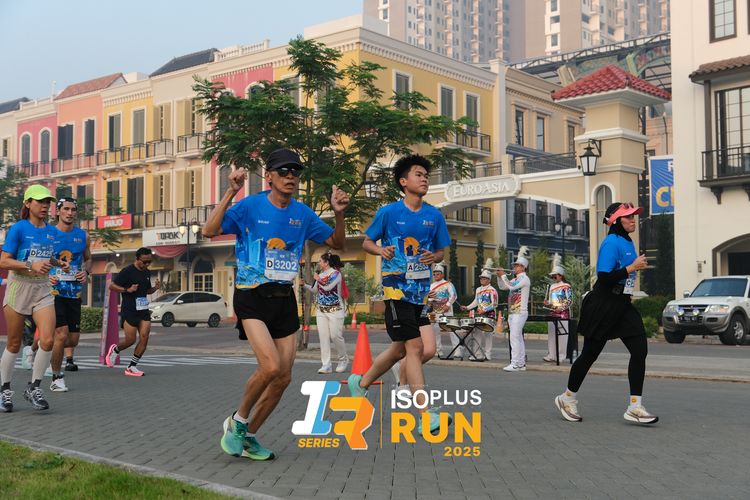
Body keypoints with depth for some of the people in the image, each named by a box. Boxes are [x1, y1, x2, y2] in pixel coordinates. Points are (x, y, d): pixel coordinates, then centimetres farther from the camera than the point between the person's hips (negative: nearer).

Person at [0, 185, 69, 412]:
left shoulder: (52, 232, 7)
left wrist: (58, 264, 4)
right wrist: (31, 266, -24)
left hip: (42, 291, 4)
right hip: (18, 288, -4)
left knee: (48, 340, -11)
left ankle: (34, 387, 5)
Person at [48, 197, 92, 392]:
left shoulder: (83, 236, 9)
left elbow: (88, 259, 21)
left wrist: (86, 272, -1)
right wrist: (46, 276, -15)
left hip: (74, 293, 5)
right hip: (54, 291, -5)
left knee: (73, 340, 6)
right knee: (62, 334, -15)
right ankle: (56, 378, 2)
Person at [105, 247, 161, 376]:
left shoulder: (147, 273, 13)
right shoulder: (127, 271, -8)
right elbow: (112, 286, -7)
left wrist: (155, 288, 5)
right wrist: (128, 290, -19)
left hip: (143, 310, 6)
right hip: (129, 311, -6)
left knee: (144, 338, -6)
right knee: (130, 340, -5)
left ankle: (132, 367, 3)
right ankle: (115, 350, 28)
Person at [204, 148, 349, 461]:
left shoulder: (303, 213, 6)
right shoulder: (250, 206, -7)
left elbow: (336, 243, 13)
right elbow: (209, 231, -18)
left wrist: (339, 214, -5)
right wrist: (231, 193, -26)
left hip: (284, 298, 6)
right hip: (251, 296, -6)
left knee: (283, 377, 5)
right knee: (270, 366, -22)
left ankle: (248, 437, 23)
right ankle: (238, 421, 4)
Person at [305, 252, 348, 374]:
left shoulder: (336, 273, -7)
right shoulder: (320, 275, 13)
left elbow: (328, 287, -21)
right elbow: (315, 290, 21)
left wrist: (318, 280, -5)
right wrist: (304, 285, 9)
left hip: (335, 310, -6)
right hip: (321, 310, 6)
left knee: (335, 336, -7)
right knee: (323, 337, -1)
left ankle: (343, 360, 16)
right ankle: (326, 365, -1)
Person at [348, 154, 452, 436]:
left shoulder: (434, 216, 7)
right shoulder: (388, 212, -3)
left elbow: (440, 252, 14)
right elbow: (366, 242, 5)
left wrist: (433, 257, -9)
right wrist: (381, 250, -16)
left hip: (421, 289, 5)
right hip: (397, 287, -5)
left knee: (401, 349, 11)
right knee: (415, 347, -10)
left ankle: (361, 383, 35)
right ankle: (427, 416, -6)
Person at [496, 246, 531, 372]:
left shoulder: (525, 279, -9)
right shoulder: (515, 279, 18)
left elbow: (512, 287, -21)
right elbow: (502, 287, 19)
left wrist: (503, 275, -13)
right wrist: (499, 276, 5)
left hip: (520, 313, -9)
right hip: (512, 313, 9)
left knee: (514, 338, -12)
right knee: (518, 338, 11)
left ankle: (515, 364, -12)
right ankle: (521, 364, 15)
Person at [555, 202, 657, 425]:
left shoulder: (628, 242, 13)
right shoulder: (611, 243, -16)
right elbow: (604, 278, -24)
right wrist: (632, 267, -20)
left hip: (623, 306, 8)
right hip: (603, 306, -8)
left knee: (640, 350, -6)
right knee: (590, 354, 3)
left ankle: (635, 407, -4)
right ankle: (568, 398, 23)